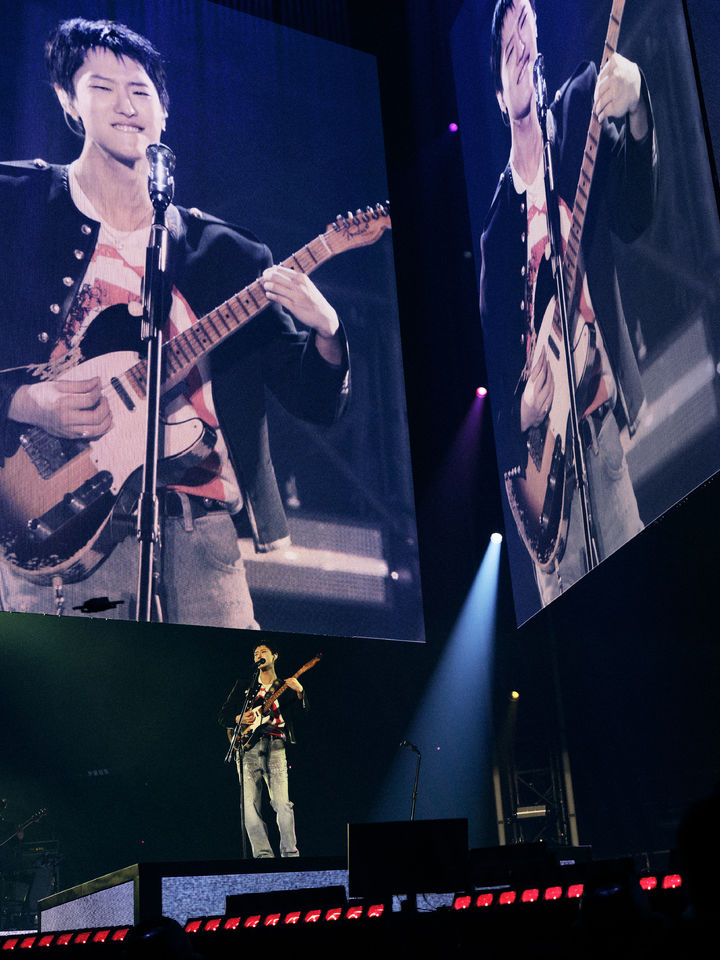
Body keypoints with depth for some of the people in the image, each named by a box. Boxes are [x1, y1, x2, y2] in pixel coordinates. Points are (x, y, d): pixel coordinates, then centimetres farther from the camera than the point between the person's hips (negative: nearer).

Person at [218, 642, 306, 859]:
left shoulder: (286, 687, 19)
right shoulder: (243, 686, 20)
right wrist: (239, 719, -2)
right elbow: (222, 716, 18)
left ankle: (290, 854, -7)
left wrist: (300, 693, -12)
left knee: (282, 803, -12)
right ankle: (263, 855, -4)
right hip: (247, 746, 2)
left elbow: (303, 712, 5)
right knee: (250, 805, -7)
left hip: (275, 746, -1)